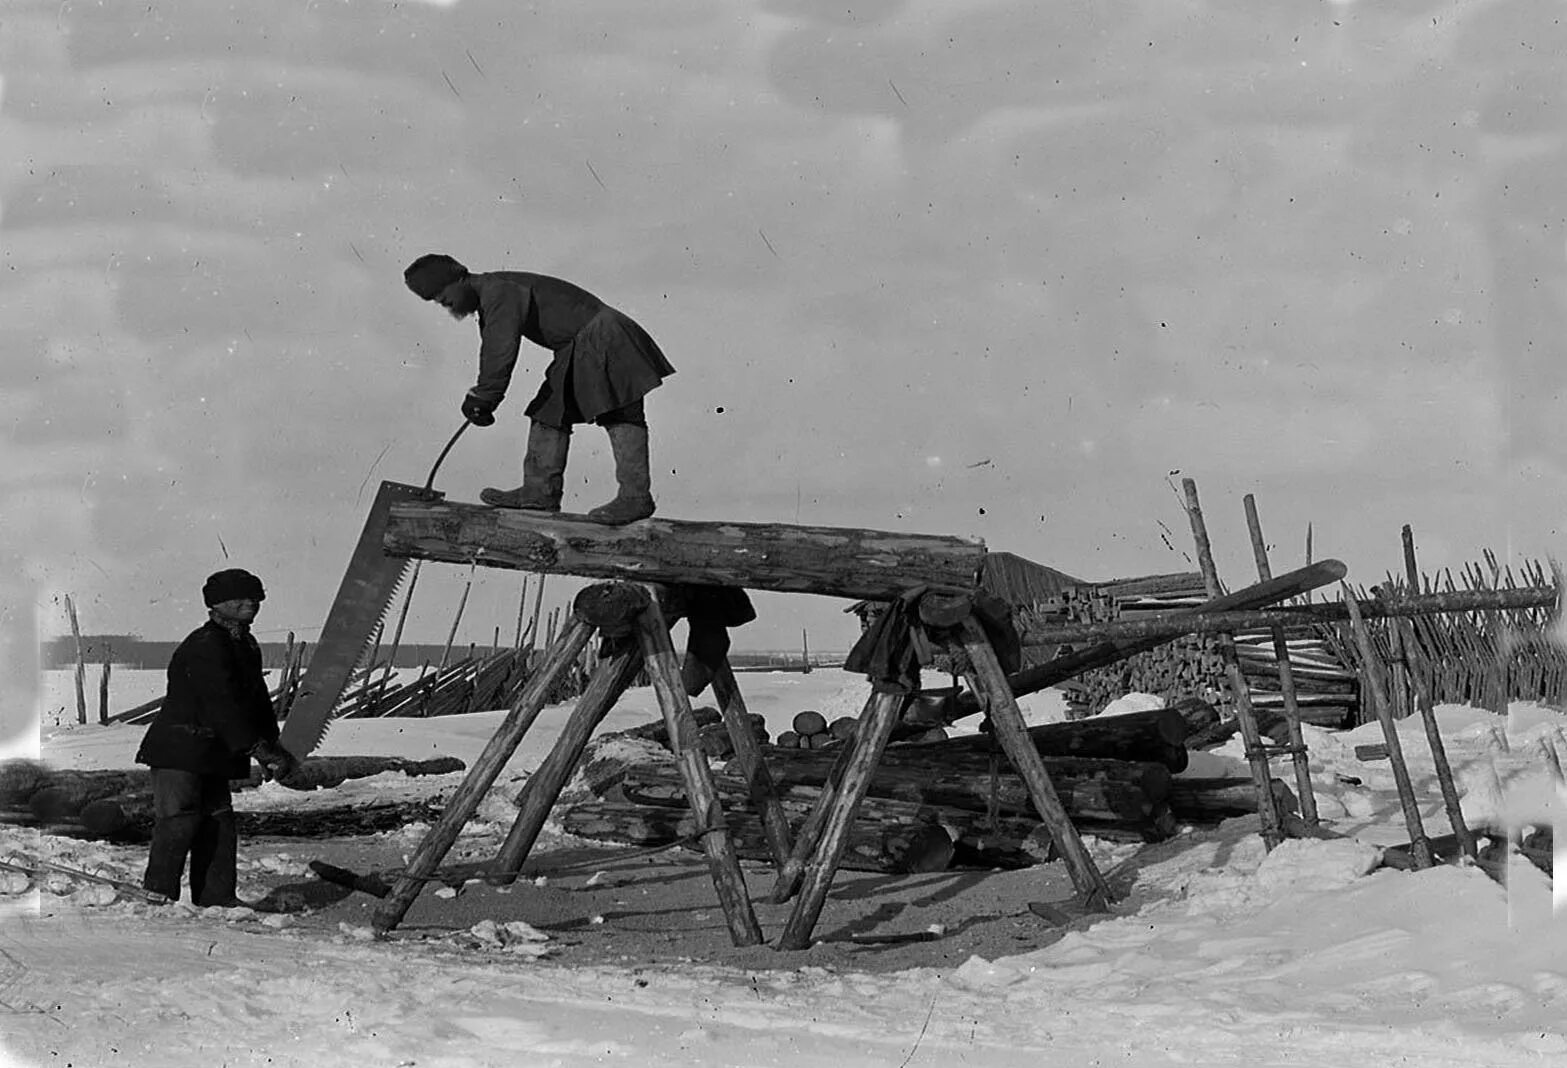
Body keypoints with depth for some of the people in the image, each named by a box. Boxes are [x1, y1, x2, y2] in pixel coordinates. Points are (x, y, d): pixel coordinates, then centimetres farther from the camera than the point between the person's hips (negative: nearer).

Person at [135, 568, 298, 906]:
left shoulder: (246, 646, 14)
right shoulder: (205, 647, -19)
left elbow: (257, 698, 18)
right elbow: (221, 704, -25)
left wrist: (272, 745, 7)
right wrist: (258, 748, -27)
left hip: (212, 753, 10)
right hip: (179, 748, -10)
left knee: (220, 823, 9)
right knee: (178, 822, -13)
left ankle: (217, 898, 14)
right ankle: (157, 897, -9)